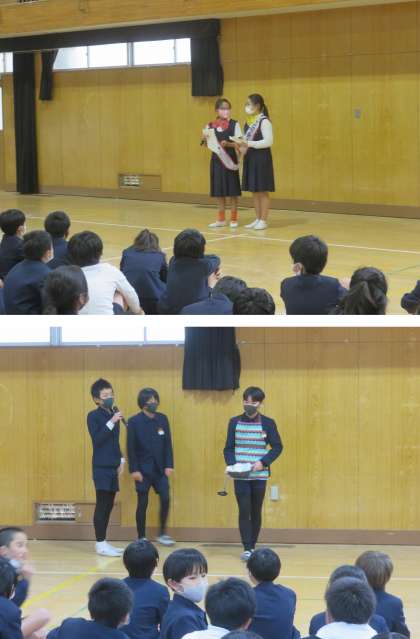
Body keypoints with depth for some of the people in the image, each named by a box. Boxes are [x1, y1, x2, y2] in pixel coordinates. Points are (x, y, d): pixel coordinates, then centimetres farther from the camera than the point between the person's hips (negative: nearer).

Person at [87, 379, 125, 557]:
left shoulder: (113, 415, 13)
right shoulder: (94, 416, -7)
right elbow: (97, 439, -19)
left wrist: (120, 460, 11)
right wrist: (111, 422, -23)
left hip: (112, 467, 7)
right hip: (101, 467, -7)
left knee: (109, 505, 9)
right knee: (102, 505, -7)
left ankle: (103, 542, 15)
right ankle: (100, 544, -5)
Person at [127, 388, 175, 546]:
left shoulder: (162, 419, 3)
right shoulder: (134, 422, -8)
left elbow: (168, 443, 6)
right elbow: (131, 448, -7)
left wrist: (169, 465, 0)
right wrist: (134, 470, -12)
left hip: (160, 468, 3)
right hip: (143, 469, -3)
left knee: (165, 499, -2)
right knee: (143, 503, 2)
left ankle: (162, 533, 14)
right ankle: (141, 538, 12)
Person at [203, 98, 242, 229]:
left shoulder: (234, 124, -4)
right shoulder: (211, 126, 4)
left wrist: (228, 144, -25)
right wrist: (205, 138, -12)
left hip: (230, 160, -3)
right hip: (216, 160, 3)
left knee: (232, 191, 2)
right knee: (219, 191, 9)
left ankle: (233, 219, 11)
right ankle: (221, 219, 17)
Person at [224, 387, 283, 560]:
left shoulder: (267, 423, 0)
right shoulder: (235, 422, 4)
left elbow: (277, 447, 2)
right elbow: (228, 448, 6)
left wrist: (263, 462, -12)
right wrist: (232, 464, -13)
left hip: (259, 476, 0)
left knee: (256, 512, 6)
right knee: (244, 511, -7)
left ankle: (252, 546, 16)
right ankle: (247, 548, -8)